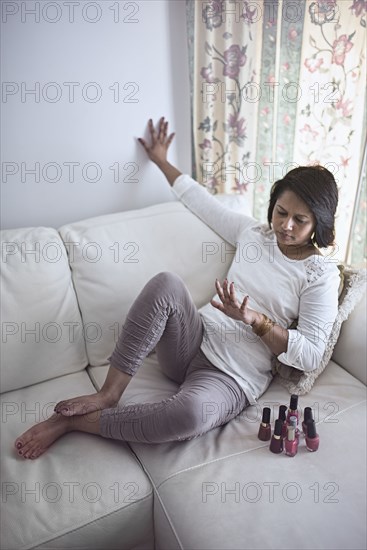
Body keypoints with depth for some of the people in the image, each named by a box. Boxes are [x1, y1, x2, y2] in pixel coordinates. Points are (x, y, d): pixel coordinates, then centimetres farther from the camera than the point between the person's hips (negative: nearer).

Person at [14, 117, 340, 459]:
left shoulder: (321, 275, -3)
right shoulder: (253, 233, 9)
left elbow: (311, 355, -9)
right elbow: (202, 202, 19)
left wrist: (255, 320, -21)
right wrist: (162, 161, 26)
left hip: (232, 377, -4)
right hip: (195, 341, 4)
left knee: (191, 412, -40)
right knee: (166, 283, -30)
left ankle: (73, 421, -17)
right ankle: (108, 394, -19)